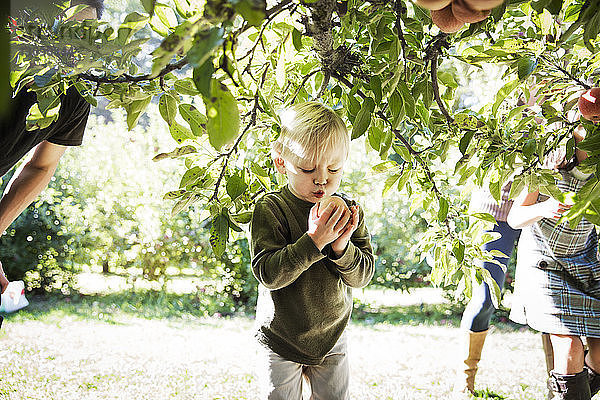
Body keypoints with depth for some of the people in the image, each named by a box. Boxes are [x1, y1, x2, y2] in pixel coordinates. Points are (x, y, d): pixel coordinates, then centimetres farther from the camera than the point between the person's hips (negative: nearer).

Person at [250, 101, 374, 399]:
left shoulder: (349, 212, -4)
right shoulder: (271, 209, -17)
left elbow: (363, 275, -7)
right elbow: (268, 274, -25)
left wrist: (342, 247, -27)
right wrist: (313, 241, -36)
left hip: (333, 340, 4)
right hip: (281, 342, -3)